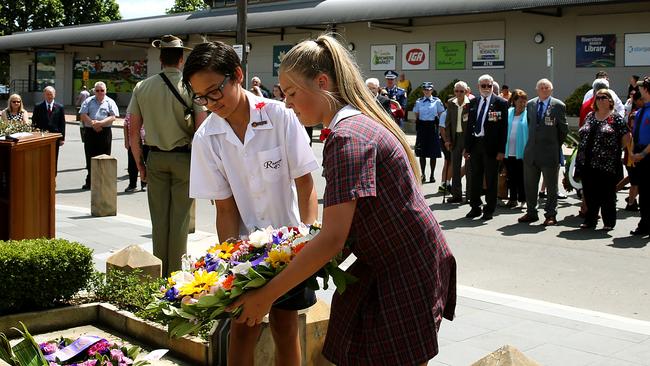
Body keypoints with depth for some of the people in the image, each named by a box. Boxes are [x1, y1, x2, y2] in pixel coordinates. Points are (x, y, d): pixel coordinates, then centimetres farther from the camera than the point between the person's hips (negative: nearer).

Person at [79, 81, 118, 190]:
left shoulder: (110, 102, 8)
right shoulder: (88, 101, 12)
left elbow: (113, 117, -3)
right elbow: (83, 115, 3)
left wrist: (100, 123, -16)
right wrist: (92, 123, -12)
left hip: (105, 133, -1)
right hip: (90, 132, 1)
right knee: (90, 157, 3)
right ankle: (89, 182, 10)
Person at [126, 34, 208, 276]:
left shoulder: (142, 88, 2)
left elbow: (133, 132, 4)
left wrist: (140, 164, 12)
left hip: (155, 157, 3)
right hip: (184, 157, -3)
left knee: (159, 218, 10)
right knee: (180, 218, 4)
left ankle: (160, 273, 17)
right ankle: (176, 273, 10)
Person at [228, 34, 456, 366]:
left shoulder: (346, 137, -22)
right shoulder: (358, 121, 9)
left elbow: (332, 239, -28)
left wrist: (266, 296, -23)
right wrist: (311, 244, 8)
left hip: (409, 273, -9)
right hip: (387, 266, 10)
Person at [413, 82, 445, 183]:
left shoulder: (437, 101, 2)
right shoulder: (418, 102, 7)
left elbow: (441, 115, 5)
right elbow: (416, 116, 10)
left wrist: (439, 129, -1)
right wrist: (417, 129, 1)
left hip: (433, 126, -1)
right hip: (422, 126, 1)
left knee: (433, 153, 2)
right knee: (422, 153, 2)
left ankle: (432, 175, 10)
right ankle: (423, 175, 10)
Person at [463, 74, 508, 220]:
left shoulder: (500, 103, -4)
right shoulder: (473, 102, 11)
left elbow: (503, 127, -7)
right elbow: (469, 125, 13)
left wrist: (501, 150, -12)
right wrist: (467, 147, 8)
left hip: (491, 145, -5)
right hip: (475, 144, 5)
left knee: (491, 179, 3)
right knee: (475, 178, 11)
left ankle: (489, 210, 11)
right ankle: (475, 207, 21)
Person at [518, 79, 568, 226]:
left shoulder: (558, 106, -5)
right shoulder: (530, 104, 9)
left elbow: (564, 129, 1)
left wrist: (556, 145, 5)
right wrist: (533, 140, 14)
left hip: (550, 153, -5)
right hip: (531, 151, 5)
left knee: (551, 186, 3)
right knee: (529, 185, 11)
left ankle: (551, 215, 10)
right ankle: (531, 212, 22)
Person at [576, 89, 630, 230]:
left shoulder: (615, 118, -2)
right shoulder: (590, 116, 14)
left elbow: (626, 137, -1)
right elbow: (583, 134, 20)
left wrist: (614, 149, 2)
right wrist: (582, 153, 12)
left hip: (607, 164, -5)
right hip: (587, 163, 5)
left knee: (607, 193, 1)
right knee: (589, 192, 9)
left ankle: (609, 222, 11)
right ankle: (590, 219, 19)